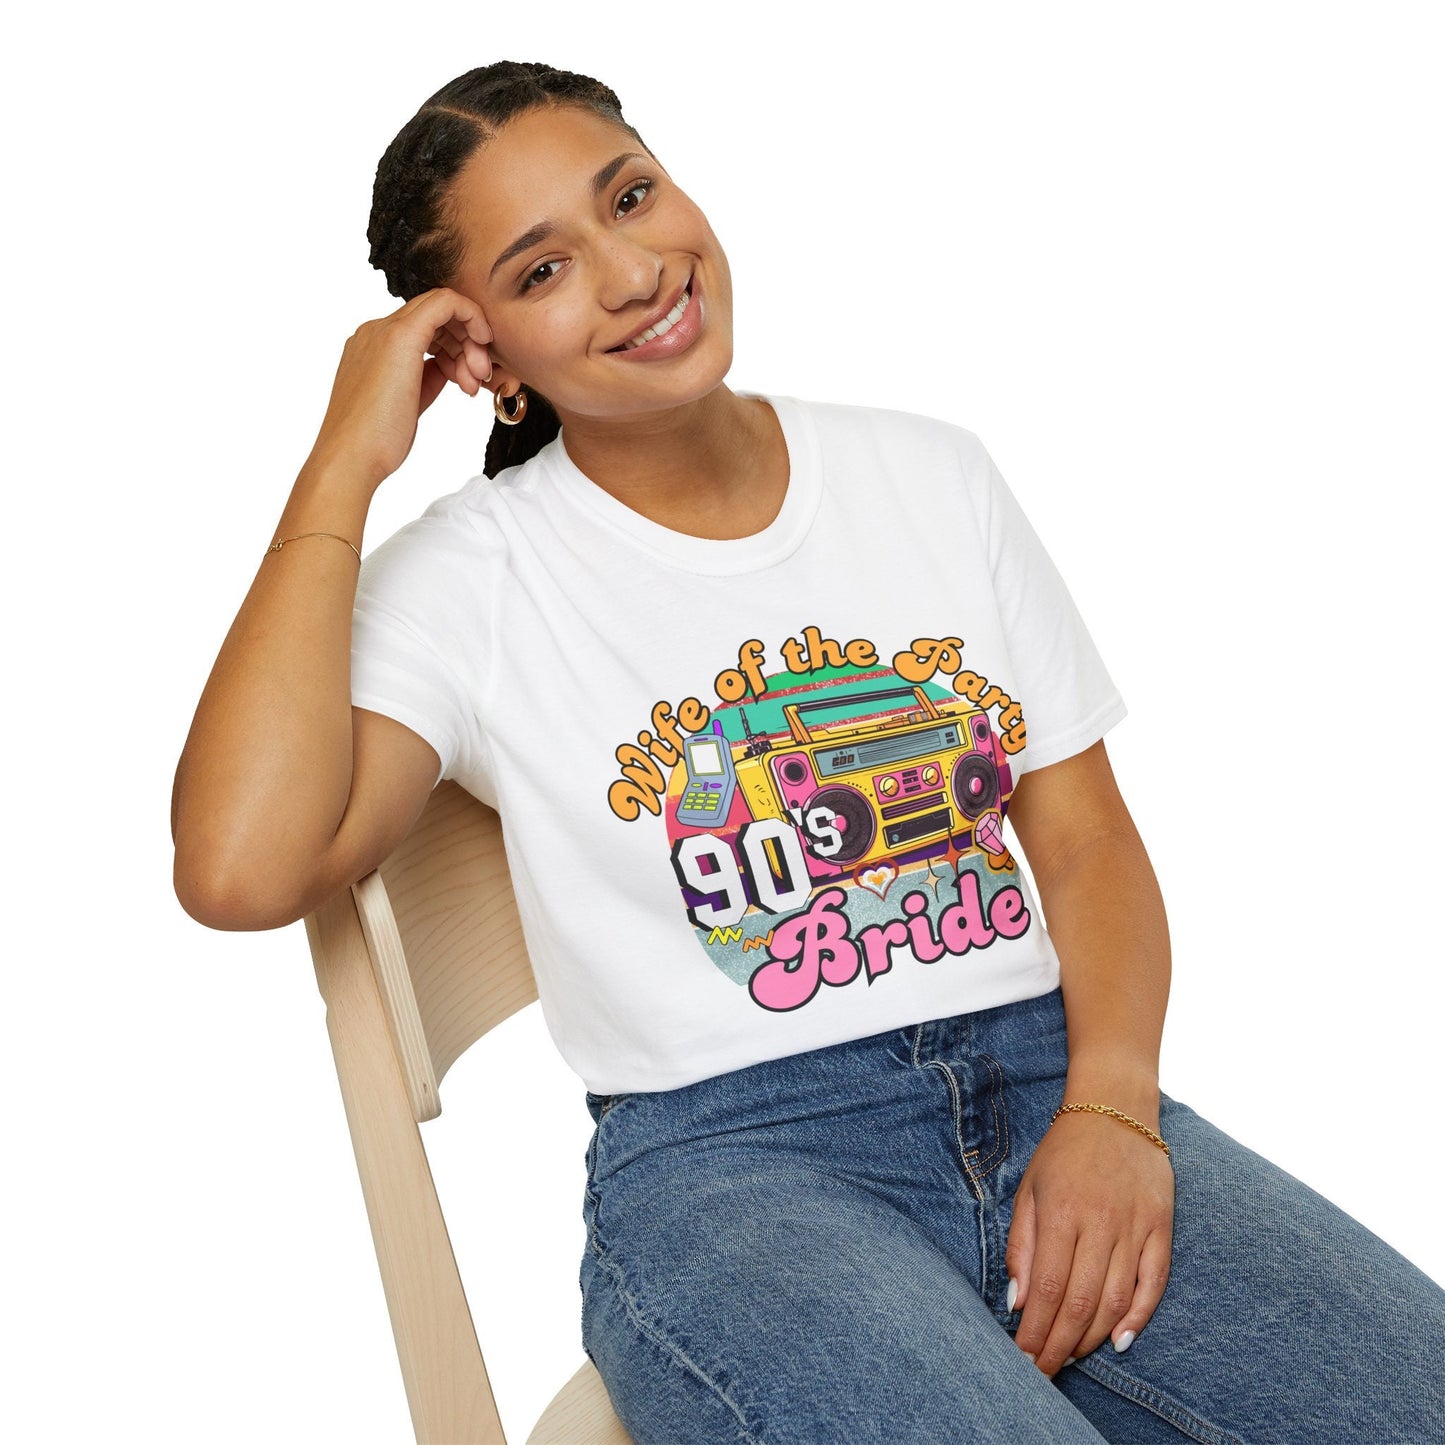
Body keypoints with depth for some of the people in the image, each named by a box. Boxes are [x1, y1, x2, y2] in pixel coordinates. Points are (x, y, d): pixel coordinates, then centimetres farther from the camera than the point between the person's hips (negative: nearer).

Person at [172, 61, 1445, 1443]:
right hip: (725, 1160, -3)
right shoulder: (469, 578, 0)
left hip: (1047, 1083, 4)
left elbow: (1086, 835, 10)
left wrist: (1110, 1107, -9)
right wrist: (343, 465, -10)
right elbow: (240, 870, -17)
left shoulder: (930, 474, 12)